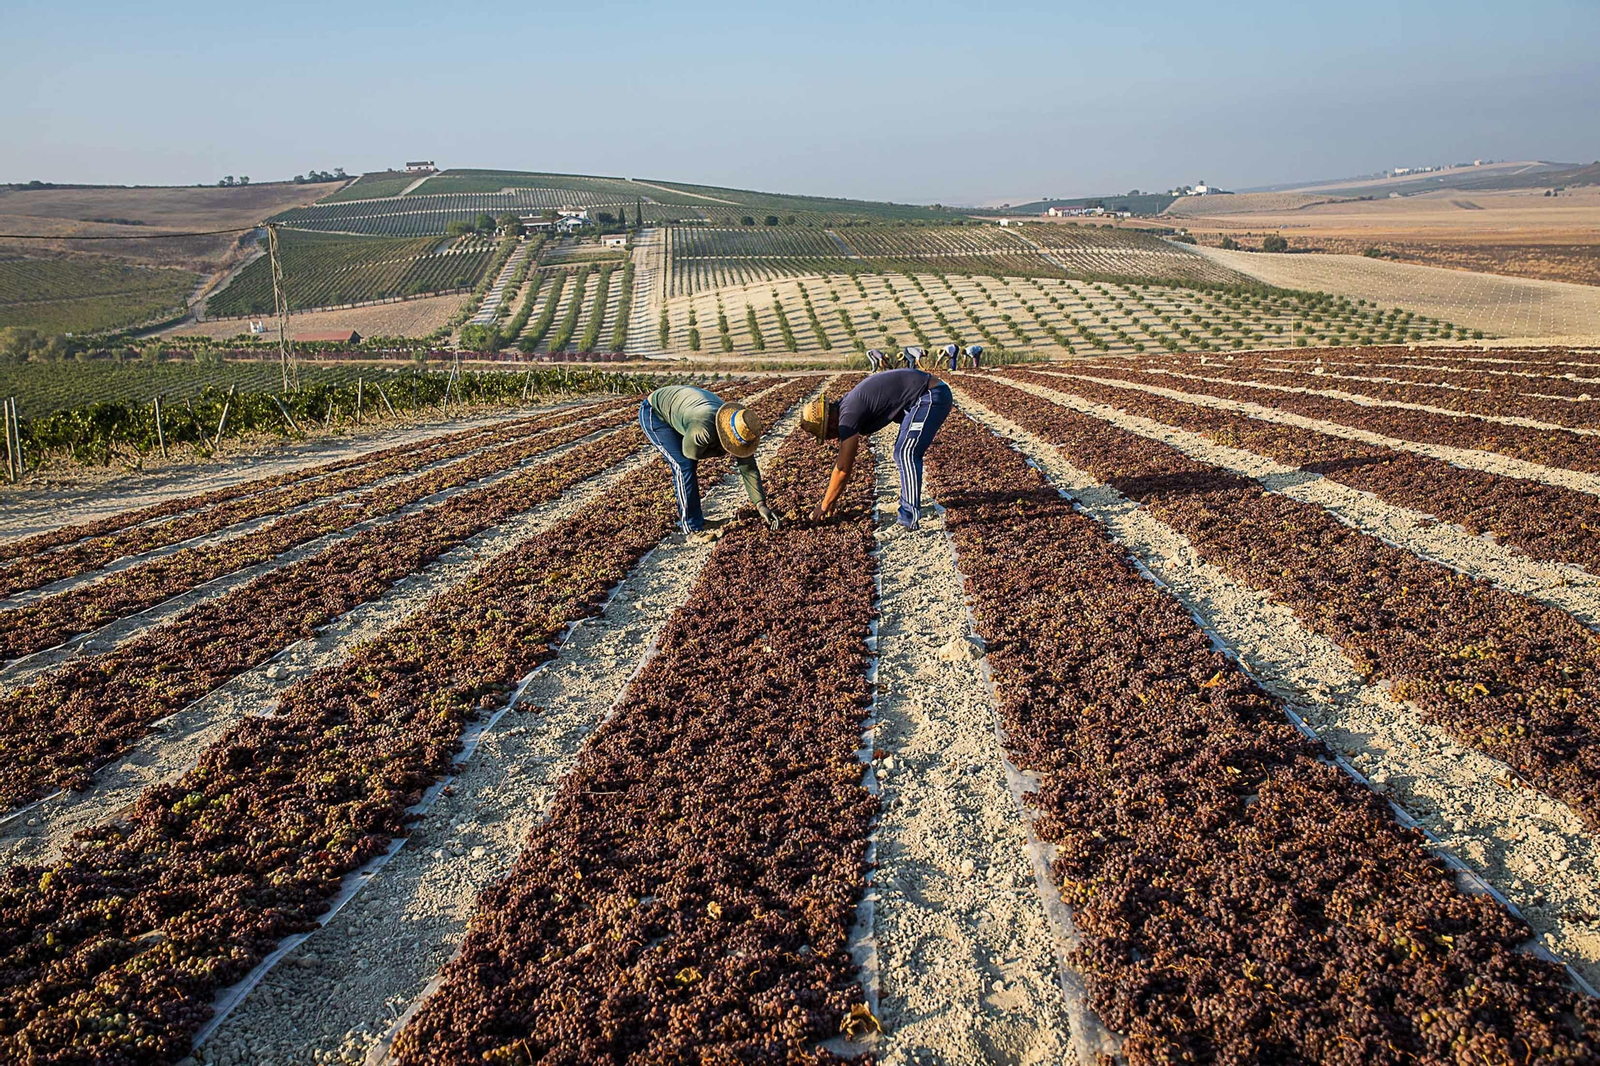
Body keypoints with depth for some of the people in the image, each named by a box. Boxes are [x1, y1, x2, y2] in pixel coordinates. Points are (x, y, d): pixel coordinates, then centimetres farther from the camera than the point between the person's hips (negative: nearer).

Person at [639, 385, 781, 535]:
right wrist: (723, 451, -16)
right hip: (652, 413, -7)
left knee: (689, 465, 11)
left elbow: (749, 469, -11)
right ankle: (692, 528, -6)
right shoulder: (704, 429, -41)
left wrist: (761, 505, -14)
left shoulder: (738, 430, -18)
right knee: (684, 466, -15)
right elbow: (691, 452, -19)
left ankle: (685, 517, 29)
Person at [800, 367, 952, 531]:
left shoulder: (849, 415, -18)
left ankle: (909, 518, -13)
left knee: (906, 454, -14)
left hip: (930, 396, -10)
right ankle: (907, 508, 25)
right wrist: (831, 498, 24)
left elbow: (843, 469, -14)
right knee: (903, 453, 18)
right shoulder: (846, 407, 10)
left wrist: (825, 505, -4)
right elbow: (842, 460, 19)